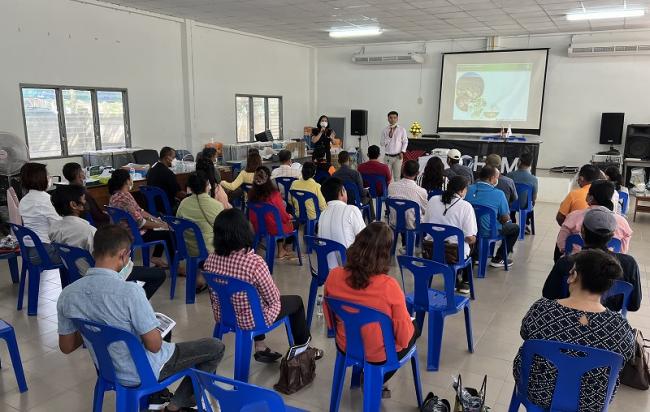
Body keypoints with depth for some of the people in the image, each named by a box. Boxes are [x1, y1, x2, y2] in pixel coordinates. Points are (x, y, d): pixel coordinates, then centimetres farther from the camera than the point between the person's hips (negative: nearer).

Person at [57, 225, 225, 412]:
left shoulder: (67, 295, -13)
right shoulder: (129, 291, -32)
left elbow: (66, 347, 0)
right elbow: (154, 345, -25)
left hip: (108, 369, 7)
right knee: (216, 346, 8)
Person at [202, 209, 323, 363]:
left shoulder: (210, 260, -14)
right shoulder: (255, 262, -32)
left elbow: (215, 296, 2)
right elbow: (273, 298, -18)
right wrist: (274, 293, 4)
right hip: (251, 320, -5)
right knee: (296, 301, 19)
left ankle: (260, 348, 36)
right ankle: (302, 348, 41)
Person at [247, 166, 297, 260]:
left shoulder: (252, 194, -13)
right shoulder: (274, 194, -27)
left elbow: (251, 214, 3)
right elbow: (282, 213, -15)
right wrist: (289, 217, 8)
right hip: (274, 228, -5)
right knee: (292, 222, 24)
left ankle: (281, 251, 39)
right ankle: (288, 251, 39)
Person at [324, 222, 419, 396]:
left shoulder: (334, 276, -19)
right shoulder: (389, 286, -31)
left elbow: (330, 322, -3)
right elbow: (403, 337, -18)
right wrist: (409, 323, 3)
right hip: (381, 355, -5)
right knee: (415, 328, 27)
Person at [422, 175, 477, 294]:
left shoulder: (432, 200, -2)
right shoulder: (465, 206, -15)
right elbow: (470, 238, -15)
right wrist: (472, 239, 8)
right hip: (455, 255, -4)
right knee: (472, 243, 29)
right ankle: (465, 282, 37)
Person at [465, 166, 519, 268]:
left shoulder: (468, 189, -6)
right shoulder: (498, 194, -17)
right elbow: (505, 219, -10)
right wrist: (504, 220, 14)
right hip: (489, 232, -5)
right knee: (515, 228, 20)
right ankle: (498, 259, 22)